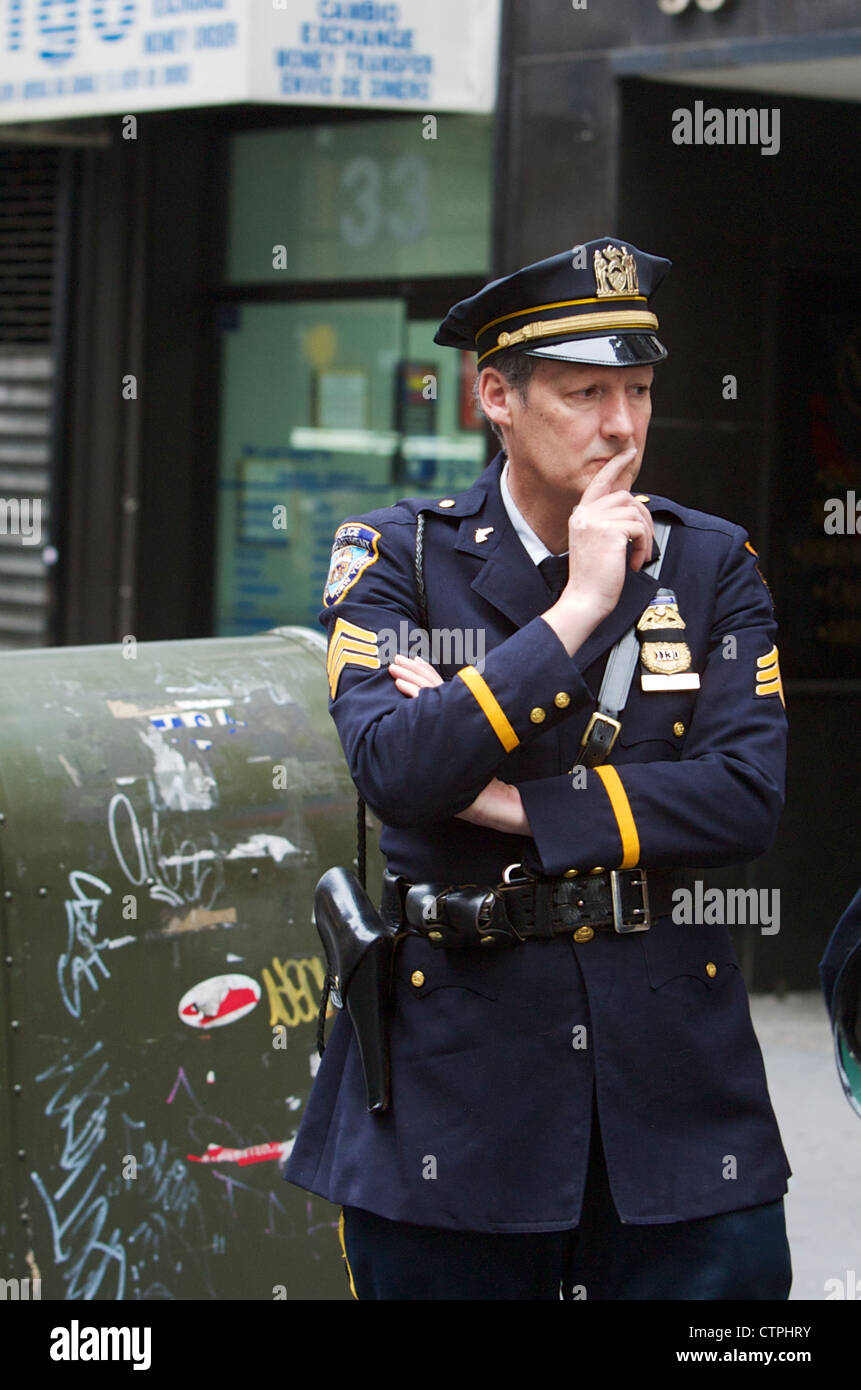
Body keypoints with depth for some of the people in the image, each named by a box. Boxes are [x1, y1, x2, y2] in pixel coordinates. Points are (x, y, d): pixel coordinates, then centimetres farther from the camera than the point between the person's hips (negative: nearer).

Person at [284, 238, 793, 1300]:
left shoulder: (713, 563, 5)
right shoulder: (395, 556, 0)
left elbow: (749, 798, -7)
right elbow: (393, 770, -17)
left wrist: (521, 803, -12)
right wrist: (575, 607, -17)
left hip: (674, 1063, 2)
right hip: (458, 1066, -1)